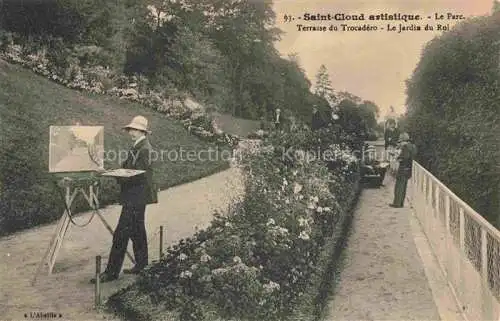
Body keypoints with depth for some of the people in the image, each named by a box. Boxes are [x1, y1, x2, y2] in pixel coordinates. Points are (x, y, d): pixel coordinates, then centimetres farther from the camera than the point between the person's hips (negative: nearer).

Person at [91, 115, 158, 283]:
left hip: (136, 197, -10)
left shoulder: (144, 149, -17)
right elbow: (129, 168, 16)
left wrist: (120, 177, -17)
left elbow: (139, 175, -23)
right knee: (137, 231, 18)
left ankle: (111, 272, -1)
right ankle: (141, 265, 29)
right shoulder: (137, 146, 14)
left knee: (121, 234, -7)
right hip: (136, 196, 10)